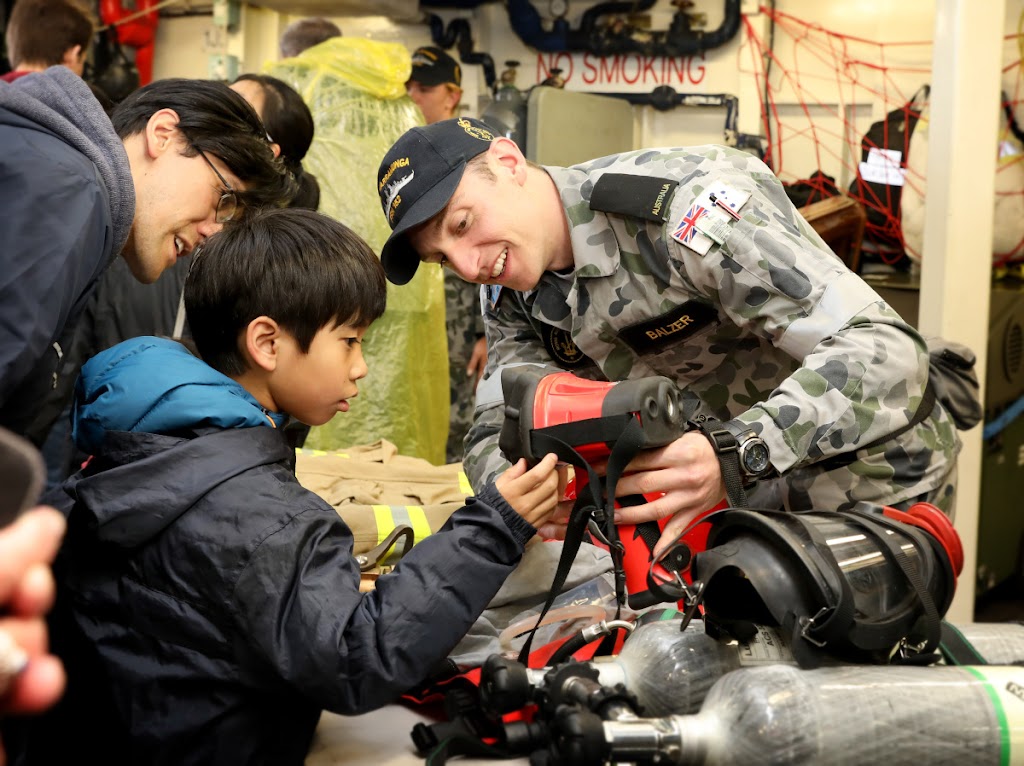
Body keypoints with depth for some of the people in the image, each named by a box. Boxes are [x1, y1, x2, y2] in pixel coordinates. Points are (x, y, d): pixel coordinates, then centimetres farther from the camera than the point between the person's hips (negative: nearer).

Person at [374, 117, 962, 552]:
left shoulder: (687, 203, -30)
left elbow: (885, 352, -36)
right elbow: (495, 437, -5)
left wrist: (733, 457, -52)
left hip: (875, 489, -6)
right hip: (756, 496, 6)